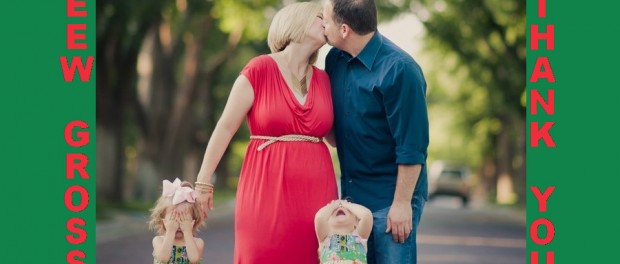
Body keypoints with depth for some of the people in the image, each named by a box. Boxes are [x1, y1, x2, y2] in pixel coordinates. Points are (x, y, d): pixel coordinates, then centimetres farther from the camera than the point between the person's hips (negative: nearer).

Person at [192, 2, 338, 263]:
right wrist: (203, 182, -4)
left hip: (315, 193, 4)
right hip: (267, 190, -4)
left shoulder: (324, 80, 10)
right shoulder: (260, 70, -4)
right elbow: (225, 128, -3)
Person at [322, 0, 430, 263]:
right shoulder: (335, 59, 3)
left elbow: (411, 148, -17)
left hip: (390, 198, -7)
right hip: (351, 193, 7)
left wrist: (402, 203, -16)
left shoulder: (399, 70, -19)